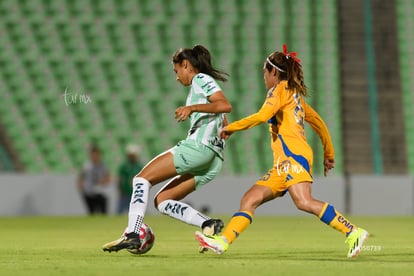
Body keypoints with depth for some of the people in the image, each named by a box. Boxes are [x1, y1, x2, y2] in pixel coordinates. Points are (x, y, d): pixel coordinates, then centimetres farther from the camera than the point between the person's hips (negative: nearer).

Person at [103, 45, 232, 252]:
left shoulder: (200, 79, 1)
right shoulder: (202, 83, 29)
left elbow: (225, 105, -16)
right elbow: (225, 126, 29)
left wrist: (192, 108, -21)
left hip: (197, 147, -10)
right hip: (213, 162, 10)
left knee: (142, 178, -9)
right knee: (161, 201, 7)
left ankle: (132, 234, -22)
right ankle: (208, 224, -10)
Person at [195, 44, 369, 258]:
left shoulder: (280, 89, 2)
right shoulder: (295, 95, 28)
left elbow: (263, 116, -14)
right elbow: (319, 123, 31)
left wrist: (231, 127, -6)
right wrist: (329, 154, 37)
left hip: (294, 155, -10)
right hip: (284, 163, 10)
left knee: (304, 202, -27)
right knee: (250, 199, 2)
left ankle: (352, 232, -28)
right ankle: (222, 242, -7)